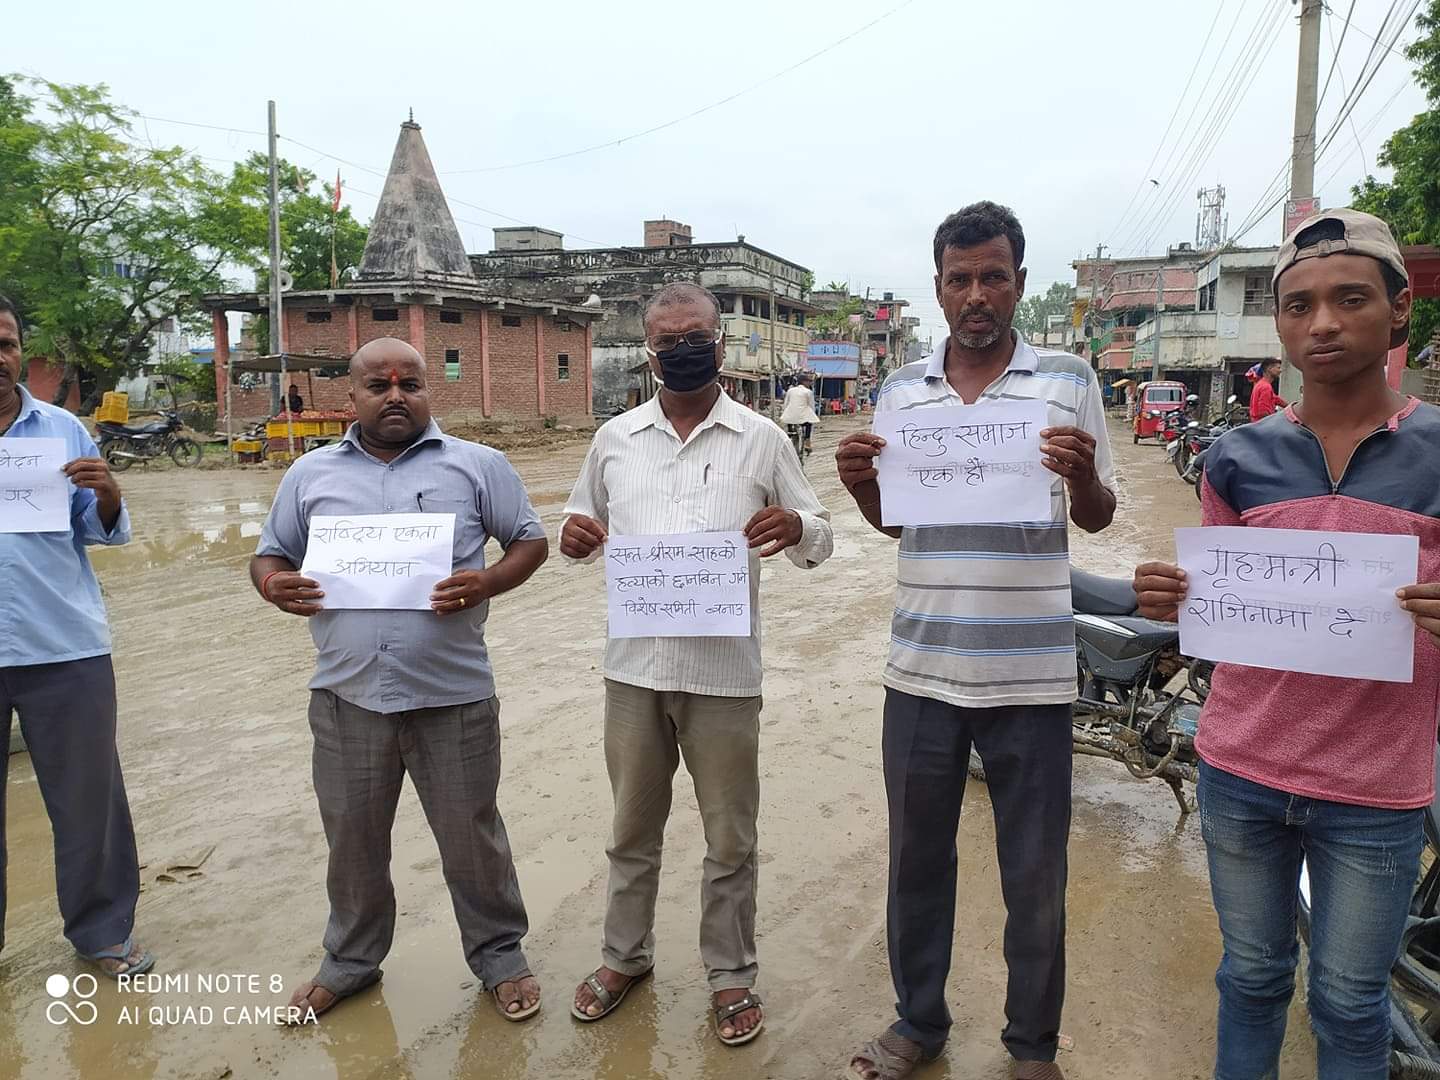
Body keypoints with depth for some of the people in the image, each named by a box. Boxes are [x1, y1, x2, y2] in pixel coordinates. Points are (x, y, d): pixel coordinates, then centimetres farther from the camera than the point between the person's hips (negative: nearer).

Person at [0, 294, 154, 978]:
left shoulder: (63, 429, 7)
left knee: (89, 798, 9)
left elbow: (98, 531, 10)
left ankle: (101, 930, 26)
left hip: (65, 646, 1)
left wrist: (107, 496, -11)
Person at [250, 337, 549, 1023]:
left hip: (453, 693, -2)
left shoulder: (477, 466, 1)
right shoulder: (311, 474, 9)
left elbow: (530, 540, 4)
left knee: (471, 835, 10)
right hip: (347, 694, 3)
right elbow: (269, 555, 15)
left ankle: (499, 956, 32)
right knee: (351, 838, 18)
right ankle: (351, 960, 41)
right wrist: (274, 585, -9)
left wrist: (487, 583, -16)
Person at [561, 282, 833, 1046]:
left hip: (725, 670, -2)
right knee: (633, 826, 18)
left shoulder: (762, 439, 0)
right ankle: (625, 955, 38)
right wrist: (575, 537, -9)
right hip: (634, 665, 2)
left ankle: (731, 974, 30)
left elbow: (819, 541, 2)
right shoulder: (614, 439, 6)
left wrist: (796, 528, -21)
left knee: (730, 838, 10)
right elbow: (582, 528, 15)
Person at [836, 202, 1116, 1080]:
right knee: (917, 859, 16)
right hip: (922, 668, 3)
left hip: (1031, 674, -2)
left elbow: (1098, 518, 3)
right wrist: (858, 483, -7)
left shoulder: (1069, 380, -1)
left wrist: (1080, 473, -19)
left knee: (1036, 877, 11)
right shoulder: (901, 390, 7)